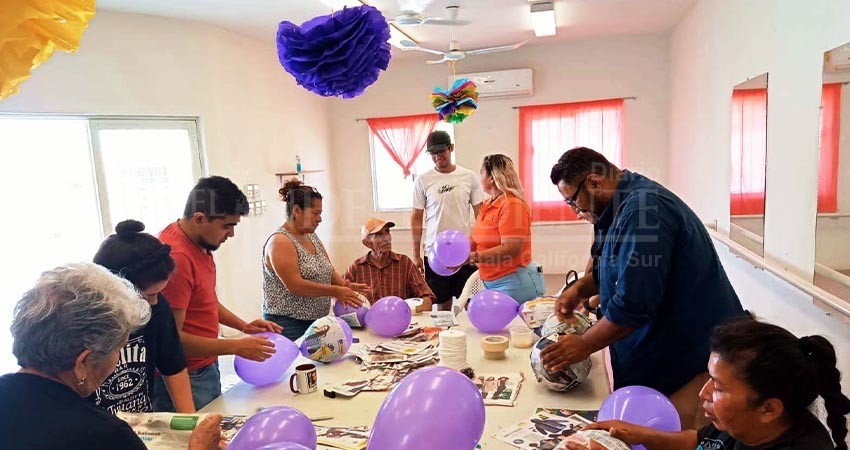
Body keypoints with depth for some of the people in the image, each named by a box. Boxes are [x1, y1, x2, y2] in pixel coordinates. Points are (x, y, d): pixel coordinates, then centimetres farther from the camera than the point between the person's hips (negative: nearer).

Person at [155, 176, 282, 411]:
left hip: (206, 367, 9)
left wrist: (243, 326, 6)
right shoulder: (176, 257, -25)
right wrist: (236, 347, -20)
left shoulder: (198, 242, 4)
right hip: (185, 380, -9)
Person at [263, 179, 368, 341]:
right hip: (288, 325, -7)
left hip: (316, 321, 7)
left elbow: (327, 271, 13)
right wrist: (335, 291, -20)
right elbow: (294, 285, -22)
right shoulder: (280, 242, -14)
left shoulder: (312, 237, 11)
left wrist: (345, 284, -6)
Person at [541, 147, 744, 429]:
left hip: (695, 361, -10)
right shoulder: (629, 204, 8)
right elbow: (612, 268, 23)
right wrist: (580, 289, 6)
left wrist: (585, 345, -14)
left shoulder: (643, 209, -25)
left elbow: (633, 304, -27)